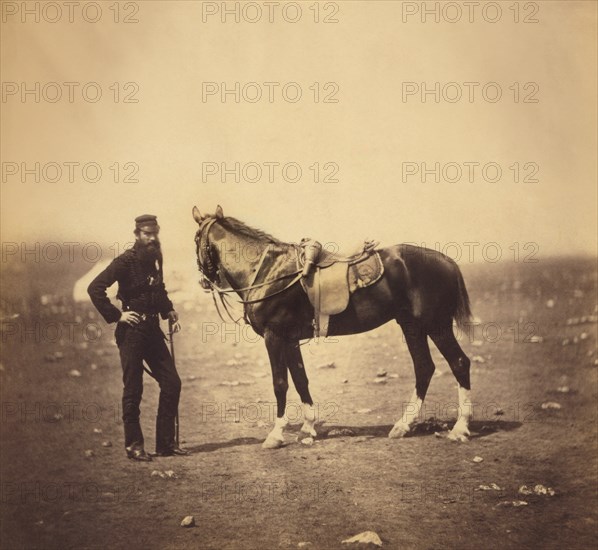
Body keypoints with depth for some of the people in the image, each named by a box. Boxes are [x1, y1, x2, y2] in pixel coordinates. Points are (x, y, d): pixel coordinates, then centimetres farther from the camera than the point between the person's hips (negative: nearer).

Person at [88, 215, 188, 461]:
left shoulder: (155, 258, 10)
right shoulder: (125, 261, -12)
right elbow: (95, 288, -18)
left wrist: (169, 311, 11)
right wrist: (117, 315, -17)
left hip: (153, 330, 7)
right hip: (132, 331, -7)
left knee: (172, 383, 6)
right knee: (133, 389, 0)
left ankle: (166, 442, 15)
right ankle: (134, 445, 12)